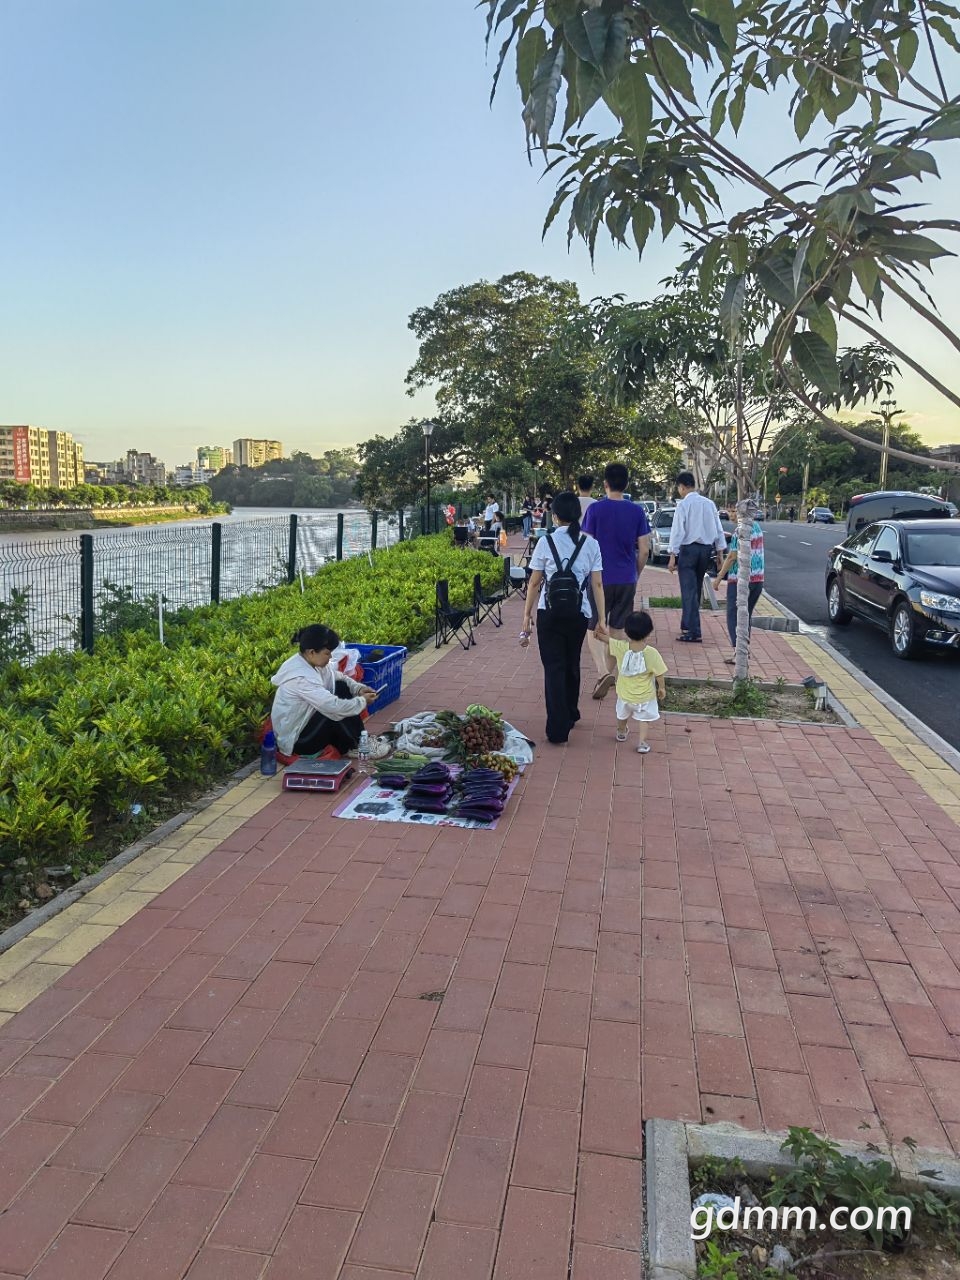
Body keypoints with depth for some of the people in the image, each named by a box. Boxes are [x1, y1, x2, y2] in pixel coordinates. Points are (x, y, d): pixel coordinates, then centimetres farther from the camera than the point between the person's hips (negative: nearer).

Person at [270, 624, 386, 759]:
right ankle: (356, 747, 1)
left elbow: (340, 678, 12)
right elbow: (334, 707, -33)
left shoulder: (311, 662, -3)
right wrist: (363, 701, -18)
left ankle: (358, 738, 4)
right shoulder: (301, 678, -30)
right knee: (338, 711, -22)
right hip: (295, 741, -10)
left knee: (342, 688, 1)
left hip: (305, 721, 10)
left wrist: (359, 688, -7)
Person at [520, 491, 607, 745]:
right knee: (572, 665, 20)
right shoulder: (590, 543, 1)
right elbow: (597, 584, 0)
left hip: (549, 613, -2)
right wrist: (601, 619, 5)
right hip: (579, 614, 2)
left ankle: (558, 729, 1)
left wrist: (527, 615, 4)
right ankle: (570, 715, 37)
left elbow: (534, 583, -3)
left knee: (554, 669, 3)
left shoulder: (546, 542, -4)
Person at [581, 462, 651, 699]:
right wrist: (636, 575, 15)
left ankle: (603, 673, -15)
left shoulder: (595, 509, -8)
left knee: (594, 628, 5)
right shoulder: (637, 511, 0)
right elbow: (644, 550, 1)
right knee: (617, 629, 14)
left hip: (600, 578, -3)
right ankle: (610, 674, 24)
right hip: (627, 579, 3)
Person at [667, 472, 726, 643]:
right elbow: (719, 529, 9)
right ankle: (687, 625, 32)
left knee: (689, 590, -4)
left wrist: (672, 556, -12)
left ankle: (694, 632, -8)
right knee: (696, 589, 18)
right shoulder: (709, 503, 7)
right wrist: (720, 552, 14)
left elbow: (677, 531, -13)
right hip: (707, 549, 6)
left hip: (688, 549, -6)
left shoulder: (683, 504, -10)